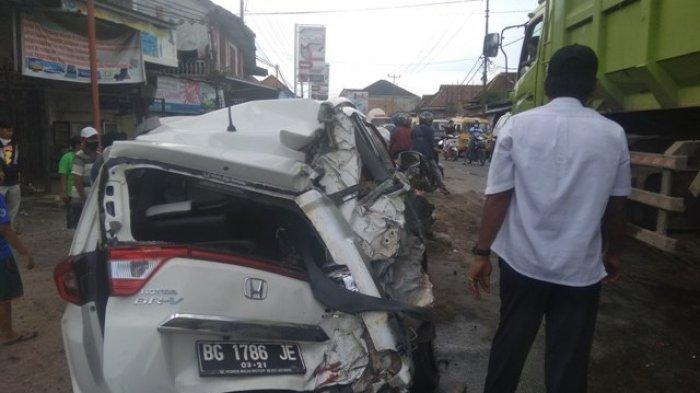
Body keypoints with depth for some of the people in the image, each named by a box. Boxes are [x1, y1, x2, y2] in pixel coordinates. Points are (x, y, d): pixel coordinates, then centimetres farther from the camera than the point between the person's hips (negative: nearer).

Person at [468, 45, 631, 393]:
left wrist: (481, 253, -1)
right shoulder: (613, 134, -3)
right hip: (581, 267, 0)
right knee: (569, 359, 13)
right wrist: (613, 252, 21)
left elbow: (497, 197, -9)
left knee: (510, 342, 18)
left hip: (521, 261, 1)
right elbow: (615, 205, 5)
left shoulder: (518, 126, -6)